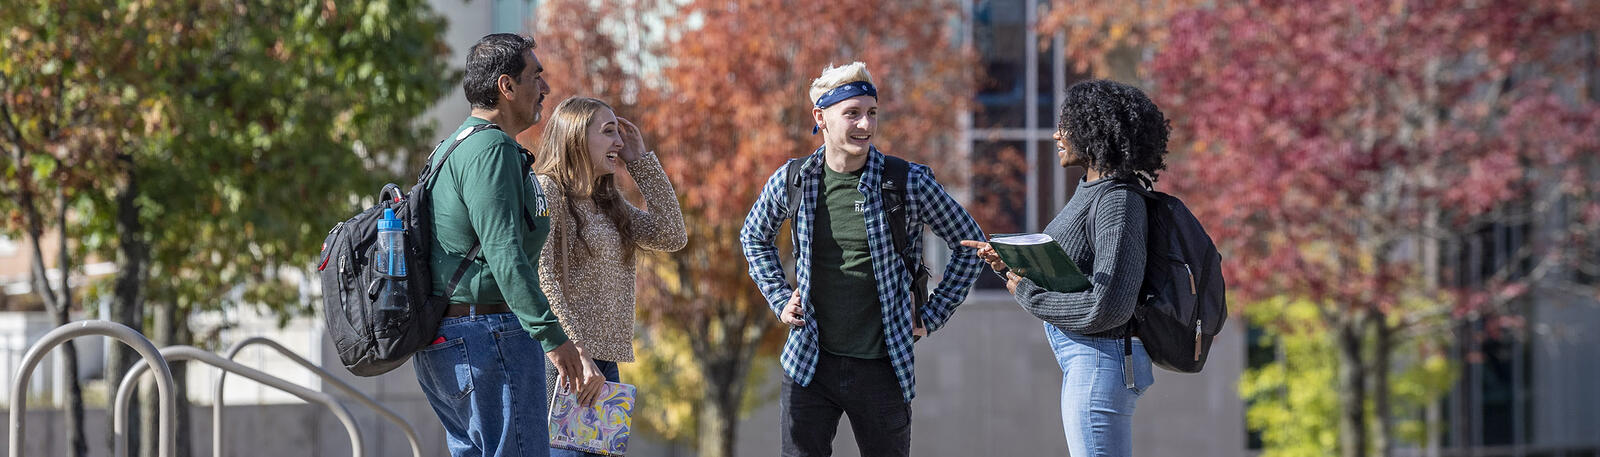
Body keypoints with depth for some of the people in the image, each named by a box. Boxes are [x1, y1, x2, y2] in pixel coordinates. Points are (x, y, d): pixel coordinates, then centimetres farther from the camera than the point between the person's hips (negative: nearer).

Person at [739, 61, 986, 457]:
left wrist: (932, 316, 3)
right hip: (809, 364, 1)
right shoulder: (790, 182, 0)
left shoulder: (910, 183, -7)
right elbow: (754, 237, 22)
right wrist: (780, 301, 11)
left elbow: (968, 245, 7)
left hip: (880, 367, -1)